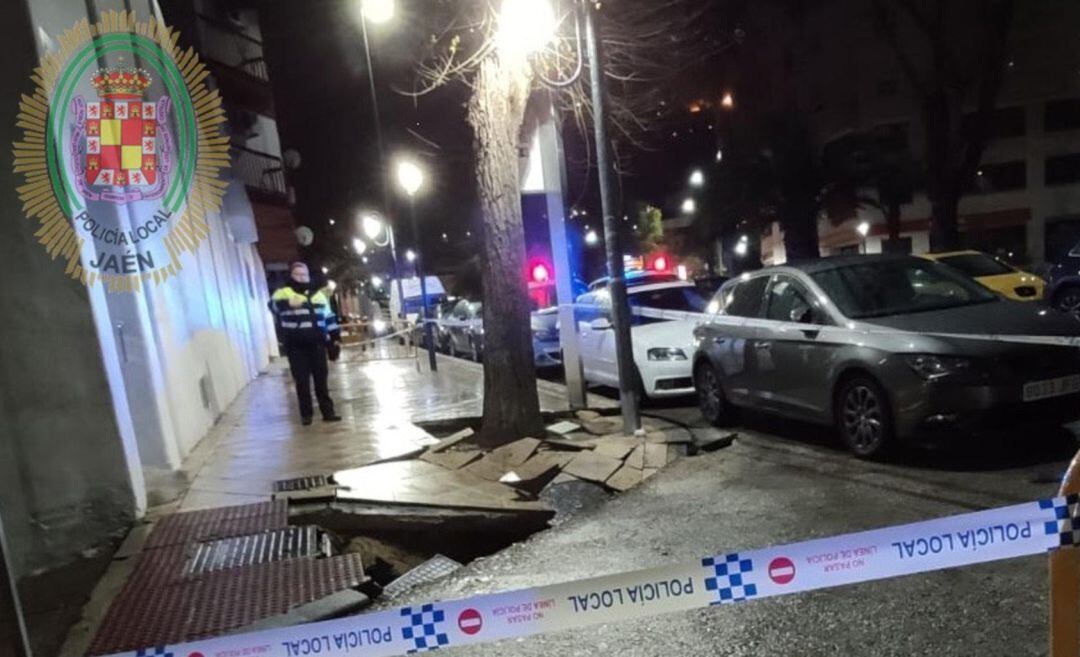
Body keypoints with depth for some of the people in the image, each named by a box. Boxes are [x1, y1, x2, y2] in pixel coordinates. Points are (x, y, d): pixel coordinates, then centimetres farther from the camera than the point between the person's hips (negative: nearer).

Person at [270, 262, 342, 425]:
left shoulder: (318, 294, 16)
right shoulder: (284, 293, 0)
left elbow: (329, 316, 21)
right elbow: (274, 304, -23)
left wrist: (335, 336, 16)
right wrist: (288, 304, -43)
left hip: (316, 344, 4)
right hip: (296, 346, -4)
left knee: (321, 378, 6)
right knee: (302, 381, -1)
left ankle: (328, 411, 11)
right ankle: (306, 414, 8)